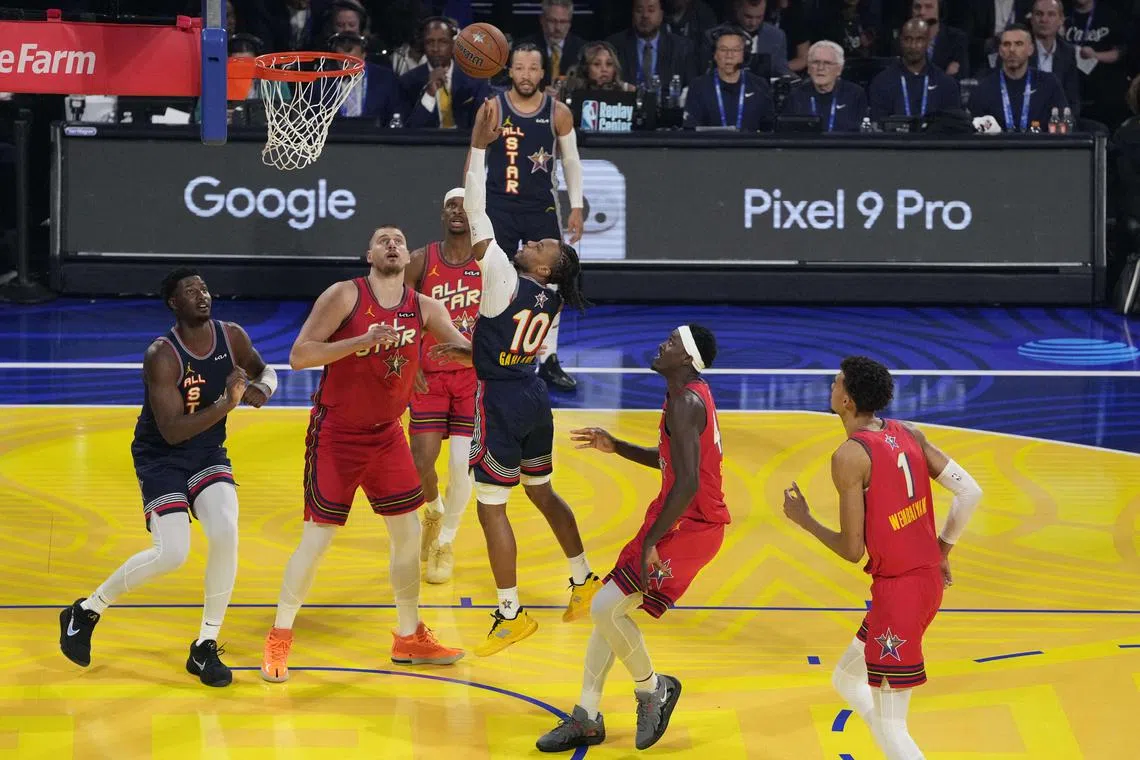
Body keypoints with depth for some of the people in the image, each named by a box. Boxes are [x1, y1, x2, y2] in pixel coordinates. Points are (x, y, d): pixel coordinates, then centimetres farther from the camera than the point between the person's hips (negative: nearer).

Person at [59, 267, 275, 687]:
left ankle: (205, 648, -4)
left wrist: (262, 387, -10)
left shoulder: (232, 336, -6)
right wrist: (227, 403, -36)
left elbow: (264, 372, 15)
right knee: (171, 554, -18)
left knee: (226, 534, -19)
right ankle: (86, 611, 8)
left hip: (208, 452, 5)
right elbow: (172, 431, -28)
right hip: (161, 457, -5)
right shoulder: (162, 356, -24)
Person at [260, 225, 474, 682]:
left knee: (408, 533, 9)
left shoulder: (424, 309, 0)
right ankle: (279, 639, 11)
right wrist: (364, 340, -29)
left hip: (386, 434, 5)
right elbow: (299, 356, -20)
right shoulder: (344, 296, -15)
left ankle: (409, 637, 24)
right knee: (317, 539, -4)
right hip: (335, 435, -5)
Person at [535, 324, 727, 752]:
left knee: (607, 607, -15)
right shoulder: (689, 396, 13)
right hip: (681, 523, 10)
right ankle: (586, 719, 18)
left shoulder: (684, 403, -20)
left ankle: (652, 689, 7)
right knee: (609, 608, 11)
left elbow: (687, 483, -28)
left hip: (690, 527, -10)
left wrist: (650, 541, -24)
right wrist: (616, 448, 18)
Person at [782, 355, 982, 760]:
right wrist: (942, 552, 16)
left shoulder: (849, 456, -17)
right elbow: (970, 492, 5)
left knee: (889, 725, -1)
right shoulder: (909, 434, 5)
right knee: (847, 681, 24)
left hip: (898, 590, -9)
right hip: (929, 578, 9)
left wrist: (803, 520, 1)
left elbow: (852, 550, -15)